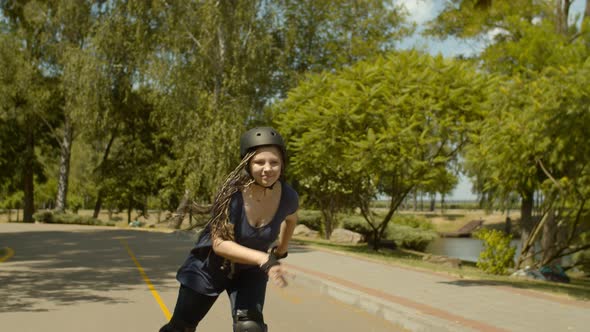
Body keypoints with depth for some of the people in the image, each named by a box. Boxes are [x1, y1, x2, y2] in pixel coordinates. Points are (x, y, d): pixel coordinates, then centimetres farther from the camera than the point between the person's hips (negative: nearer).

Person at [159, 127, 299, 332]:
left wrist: (280, 252, 9)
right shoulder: (232, 193, -31)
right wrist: (264, 259, -45)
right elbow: (219, 243, -35)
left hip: (250, 271, 2)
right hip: (211, 266, -2)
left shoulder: (287, 197, -19)